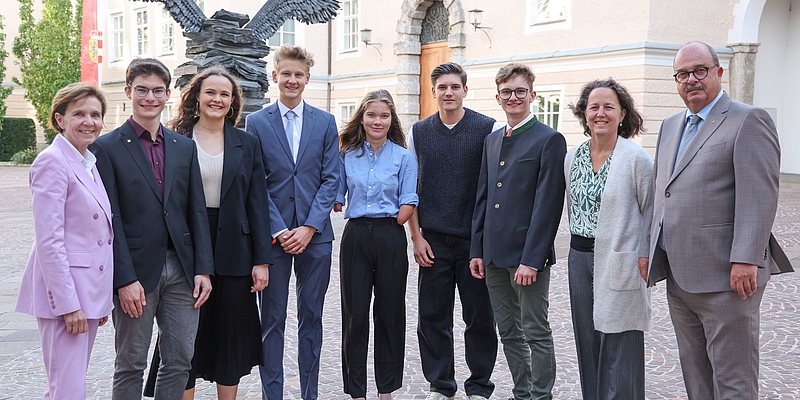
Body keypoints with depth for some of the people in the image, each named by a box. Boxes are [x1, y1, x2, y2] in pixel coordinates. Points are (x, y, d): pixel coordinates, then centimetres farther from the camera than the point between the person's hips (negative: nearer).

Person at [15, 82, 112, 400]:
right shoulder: (53, 162, -12)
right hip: (64, 292, -9)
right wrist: (68, 303, -20)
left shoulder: (90, 164, 14)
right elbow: (48, 241, -17)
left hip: (90, 290, 9)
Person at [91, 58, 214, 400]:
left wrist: (203, 269, 1)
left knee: (180, 362, 9)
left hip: (182, 269, 4)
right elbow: (110, 218, -7)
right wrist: (125, 279, -13)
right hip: (137, 271, -4)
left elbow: (197, 211, 9)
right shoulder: (107, 147, -2)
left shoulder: (185, 146, 11)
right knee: (130, 367, 7)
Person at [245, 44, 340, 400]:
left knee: (311, 317, 9)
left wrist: (309, 227, -9)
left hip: (315, 235, 1)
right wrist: (279, 230, -10)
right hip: (273, 234, -1)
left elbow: (330, 179, 2)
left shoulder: (325, 122, 6)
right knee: (272, 320, 5)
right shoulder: (256, 122, 2)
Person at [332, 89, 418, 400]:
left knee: (389, 313, 6)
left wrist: (388, 228, -8)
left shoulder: (404, 157, 1)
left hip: (390, 238, -1)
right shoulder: (347, 155, 7)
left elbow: (408, 204, -2)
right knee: (354, 314, 3)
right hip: (355, 237, 2)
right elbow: (336, 196, 15)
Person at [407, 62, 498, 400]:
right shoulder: (418, 132, 7)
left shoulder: (489, 129, -2)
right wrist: (416, 237, 2)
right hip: (434, 241, 2)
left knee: (480, 316, 6)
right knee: (433, 317, 8)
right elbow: (410, 189, 9)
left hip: (476, 239, -2)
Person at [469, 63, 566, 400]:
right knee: (508, 333, 15)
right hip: (495, 255, 7)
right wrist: (477, 250, 10)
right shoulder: (492, 141, 14)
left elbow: (547, 204, -13)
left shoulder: (549, 140, -8)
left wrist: (531, 259, -18)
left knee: (536, 333, 1)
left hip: (527, 255, -7)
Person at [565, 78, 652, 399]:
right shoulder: (573, 157, 6)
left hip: (619, 264, -6)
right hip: (580, 260, 6)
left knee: (619, 352, 0)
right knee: (587, 346, 13)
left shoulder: (636, 158, -10)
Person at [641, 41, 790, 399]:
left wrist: (746, 261, -22)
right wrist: (647, 251, 15)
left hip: (724, 277, -8)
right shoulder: (671, 127, 18)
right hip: (678, 276, 8)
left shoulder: (749, 121, -6)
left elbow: (760, 197, -15)